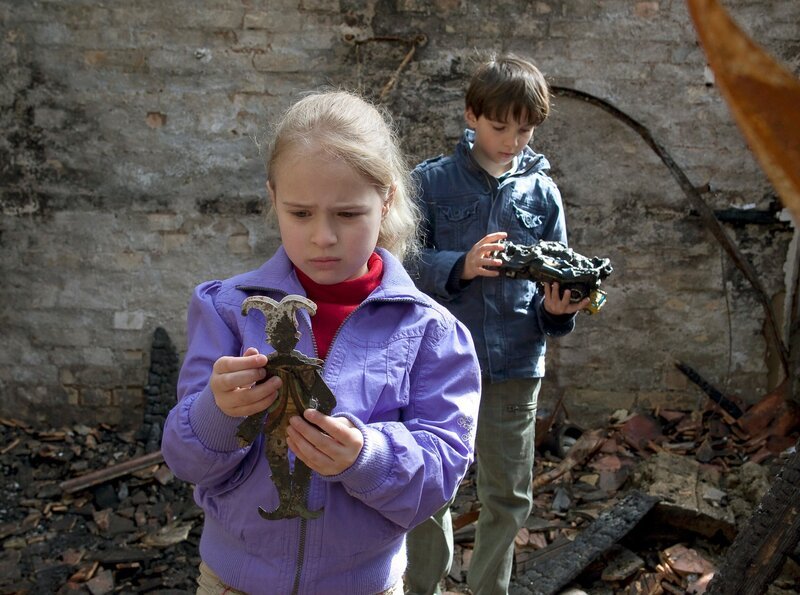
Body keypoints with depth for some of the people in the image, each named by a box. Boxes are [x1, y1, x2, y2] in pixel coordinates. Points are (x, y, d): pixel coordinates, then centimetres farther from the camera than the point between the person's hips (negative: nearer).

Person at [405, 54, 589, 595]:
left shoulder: (542, 192, 6)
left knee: (509, 496, 14)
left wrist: (557, 309, -16)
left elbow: (558, 274, 6)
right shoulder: (432, 181, -1)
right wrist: (460, 266, -24)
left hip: (516, 366, 2)